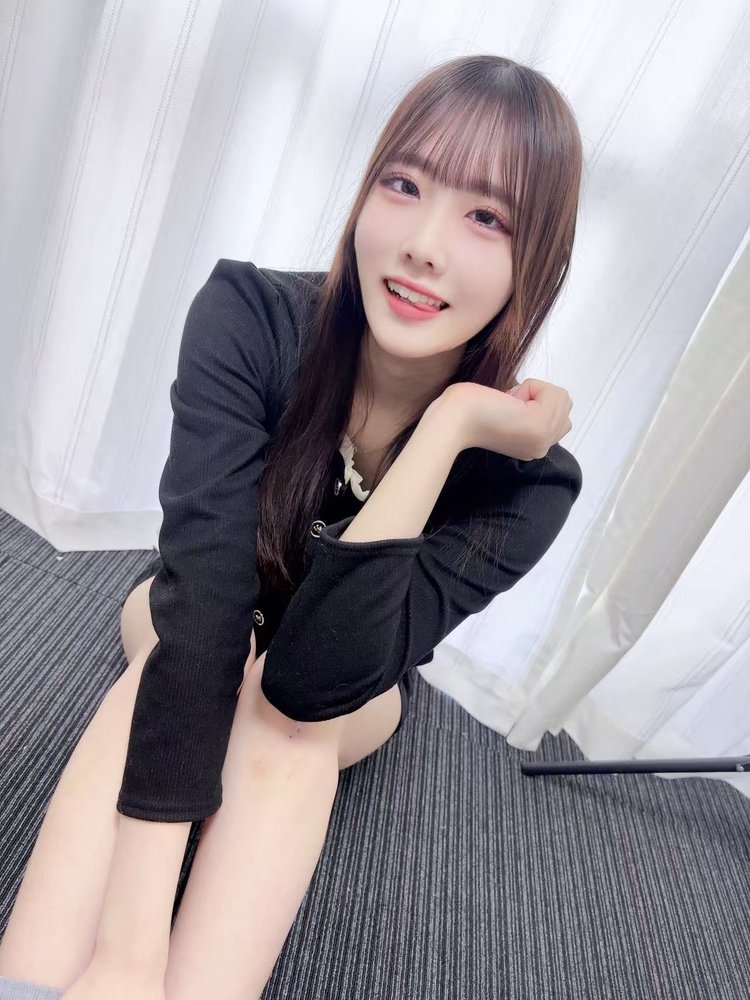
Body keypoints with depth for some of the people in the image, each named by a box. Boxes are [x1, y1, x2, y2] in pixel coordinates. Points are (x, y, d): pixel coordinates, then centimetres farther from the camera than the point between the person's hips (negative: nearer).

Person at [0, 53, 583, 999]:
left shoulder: (523, 477, -29)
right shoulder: (248, 316, -29)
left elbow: (315, 669, -36)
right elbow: (202, 591, -38)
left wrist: (448, 424, -43)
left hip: (356, 692, 0)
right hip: (183, 615, 1)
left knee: (290, 722, -34)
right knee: (177, 639, -34)